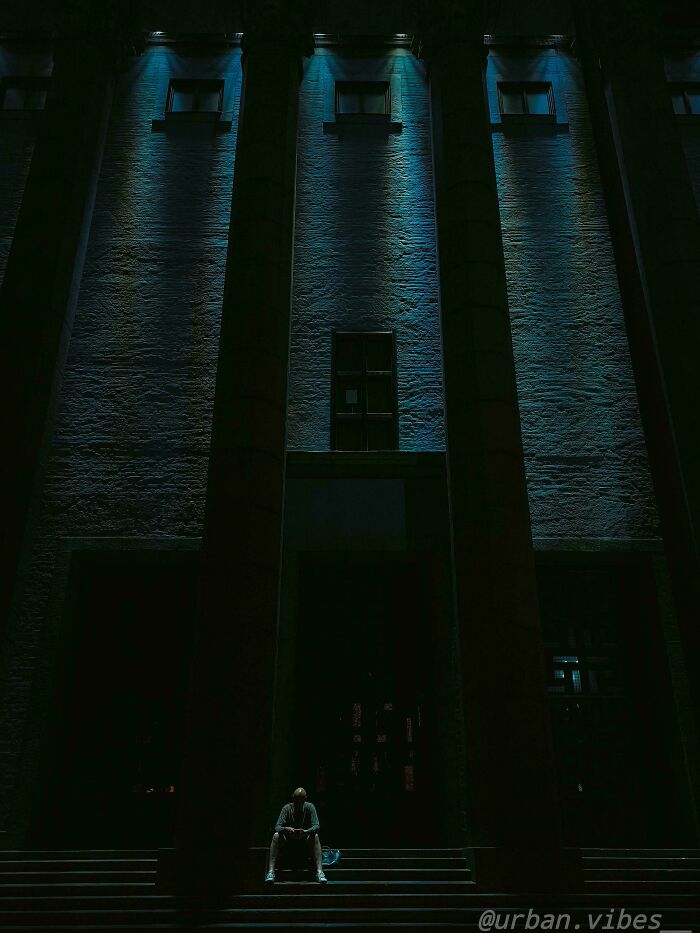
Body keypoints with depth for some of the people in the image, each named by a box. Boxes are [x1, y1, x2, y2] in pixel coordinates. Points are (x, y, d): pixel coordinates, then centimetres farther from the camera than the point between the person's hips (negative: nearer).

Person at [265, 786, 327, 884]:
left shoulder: (309, 807, -8)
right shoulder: (287, 808, -8)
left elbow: (316, 826, -18)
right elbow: (277, 827, -17)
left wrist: (307, 831, -42)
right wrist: (286, 829, -42)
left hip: (305, 842, 0)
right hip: (288, 842, 1)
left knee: (315, 836, -32)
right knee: (276, 836, -29)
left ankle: (319, 872, -39)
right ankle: (271, 871, -32)